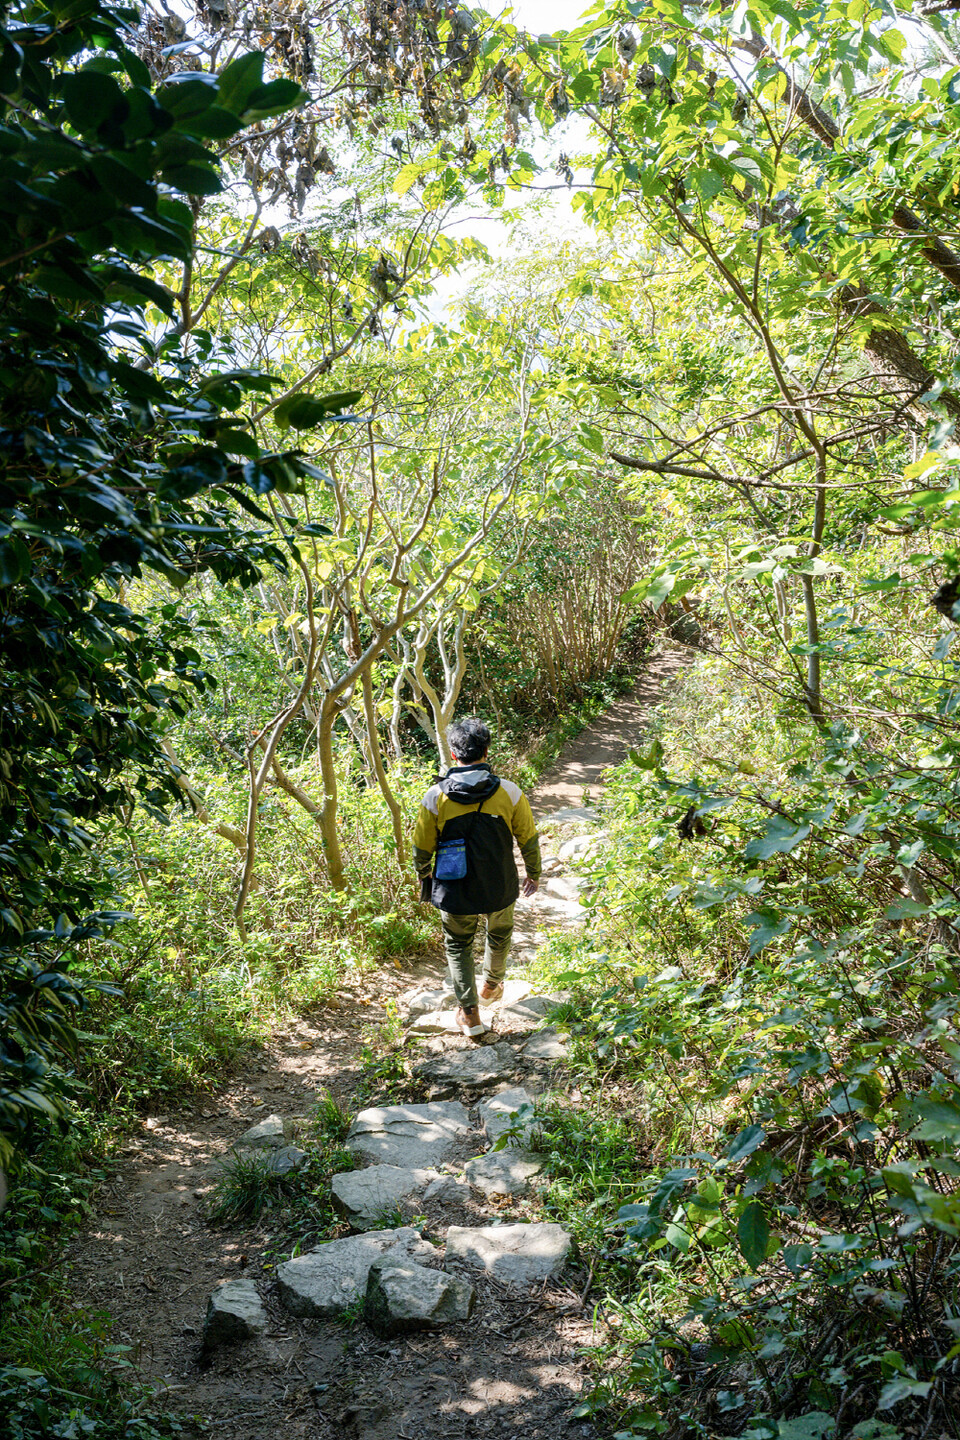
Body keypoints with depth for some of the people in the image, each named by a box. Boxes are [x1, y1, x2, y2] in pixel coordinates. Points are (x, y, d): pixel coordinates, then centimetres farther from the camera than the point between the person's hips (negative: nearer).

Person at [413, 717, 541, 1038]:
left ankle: (469, 1012, 18)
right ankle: (491, 986, 50)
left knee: (458, 946, 21)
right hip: (500, 890, 1)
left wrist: (423, 874, 18)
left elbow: (422, 847, -3)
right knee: (499, 934, 30)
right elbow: (529, 839, -3)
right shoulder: (509, 792, -14)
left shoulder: (435, 797, -15)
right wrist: (534, 873, 15)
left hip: (454, 891, -1)